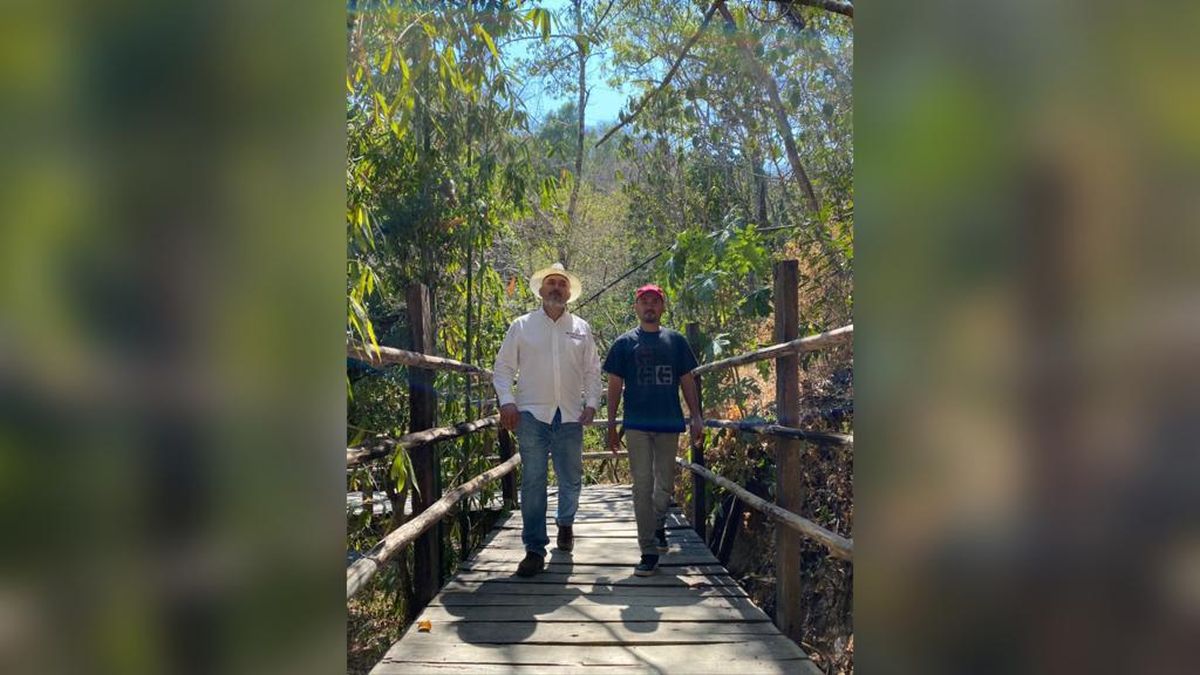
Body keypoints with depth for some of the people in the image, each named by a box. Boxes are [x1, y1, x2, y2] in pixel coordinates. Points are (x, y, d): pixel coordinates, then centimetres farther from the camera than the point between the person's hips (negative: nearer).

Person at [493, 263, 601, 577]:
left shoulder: (581, 328, 11)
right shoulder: (521, 325, 6)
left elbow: (592, 370, 13)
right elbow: (503, 367, 5)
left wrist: (591, 403, 1)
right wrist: (506, 401, -7)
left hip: (570, 415, 2)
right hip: (532, 413, -2)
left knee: (571, 477, 10)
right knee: (533, 482, -3)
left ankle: (565, 523, 38)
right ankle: (535, 548, 4)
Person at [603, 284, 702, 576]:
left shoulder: (676, 341, 9)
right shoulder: (624, 343, 5)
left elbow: (687, 381, 11)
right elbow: (614, 385, 5)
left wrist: (696, 416, 3)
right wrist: (611, 426, 0)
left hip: (669, 422, 2)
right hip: (637, 424, -2)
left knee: (665, 485, 12)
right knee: (642, 486, -3)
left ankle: (658, 524, 40)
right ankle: (649, 551, 2)